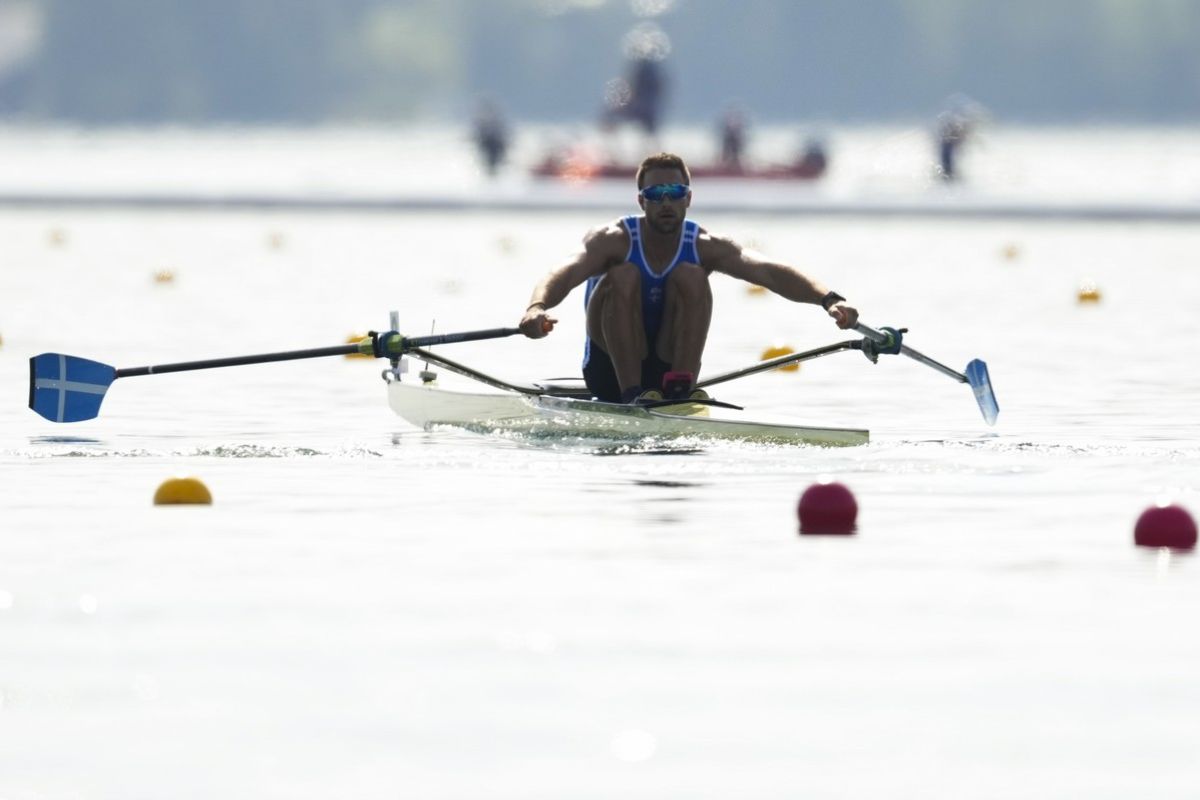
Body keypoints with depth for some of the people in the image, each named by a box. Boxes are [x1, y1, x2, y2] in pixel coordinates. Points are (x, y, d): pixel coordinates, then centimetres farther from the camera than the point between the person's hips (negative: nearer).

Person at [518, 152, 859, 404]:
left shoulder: (706, 247, -7)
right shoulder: (614, 240, -13)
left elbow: (768, 272, -23)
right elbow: (566, 274, -31)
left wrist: (828, 299, -40)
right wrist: (537, 307, -54)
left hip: (671, 366, 2)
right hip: (610, 373, -2)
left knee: (691, 276, -18)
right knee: (624, 276, -24)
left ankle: (680, 389, -28)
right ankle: (633, 395, -33)